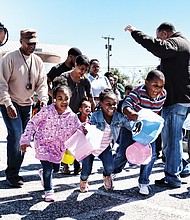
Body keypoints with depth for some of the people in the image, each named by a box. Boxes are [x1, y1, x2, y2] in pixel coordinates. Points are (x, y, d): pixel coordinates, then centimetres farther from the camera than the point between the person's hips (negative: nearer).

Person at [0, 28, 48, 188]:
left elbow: (42, 83, 8)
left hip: (27, 104, 6)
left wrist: (44, 99, -10)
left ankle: (14, 172, 21)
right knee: (16, 136, -15)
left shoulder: (37, 61, 6)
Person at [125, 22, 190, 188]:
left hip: (176, 100, -10)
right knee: (173, 137, 19)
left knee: (171, 138, -5)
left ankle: (172, 178, 1)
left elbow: (157, 47, -31)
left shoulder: (175, 43, -10)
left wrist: (136, 33, -23)